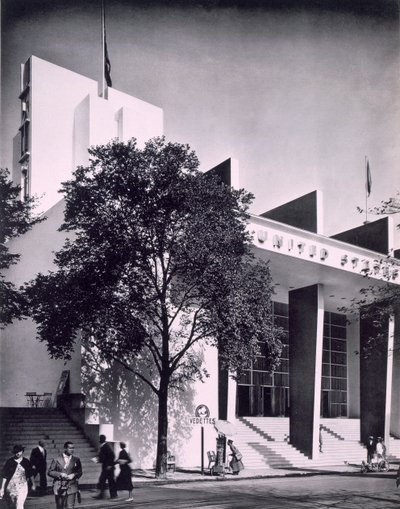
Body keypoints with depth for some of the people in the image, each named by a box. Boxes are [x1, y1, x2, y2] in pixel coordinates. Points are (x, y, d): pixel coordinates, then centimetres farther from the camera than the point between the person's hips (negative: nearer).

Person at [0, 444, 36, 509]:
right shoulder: (9, 462, -5)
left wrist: (33, 484, 18)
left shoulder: (26, 462, 0)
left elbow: (31, 474, 12)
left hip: (22, 487, -1)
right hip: (11, 487, 1)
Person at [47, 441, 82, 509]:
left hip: (71, 488, 1)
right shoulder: (56, 460, 1)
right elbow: (50, 472, 0)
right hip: (59, 488, 0)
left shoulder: (76, 460, 7)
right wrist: (60, 474, -14)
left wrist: (74, 475, -9)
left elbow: (80, 472, 12)